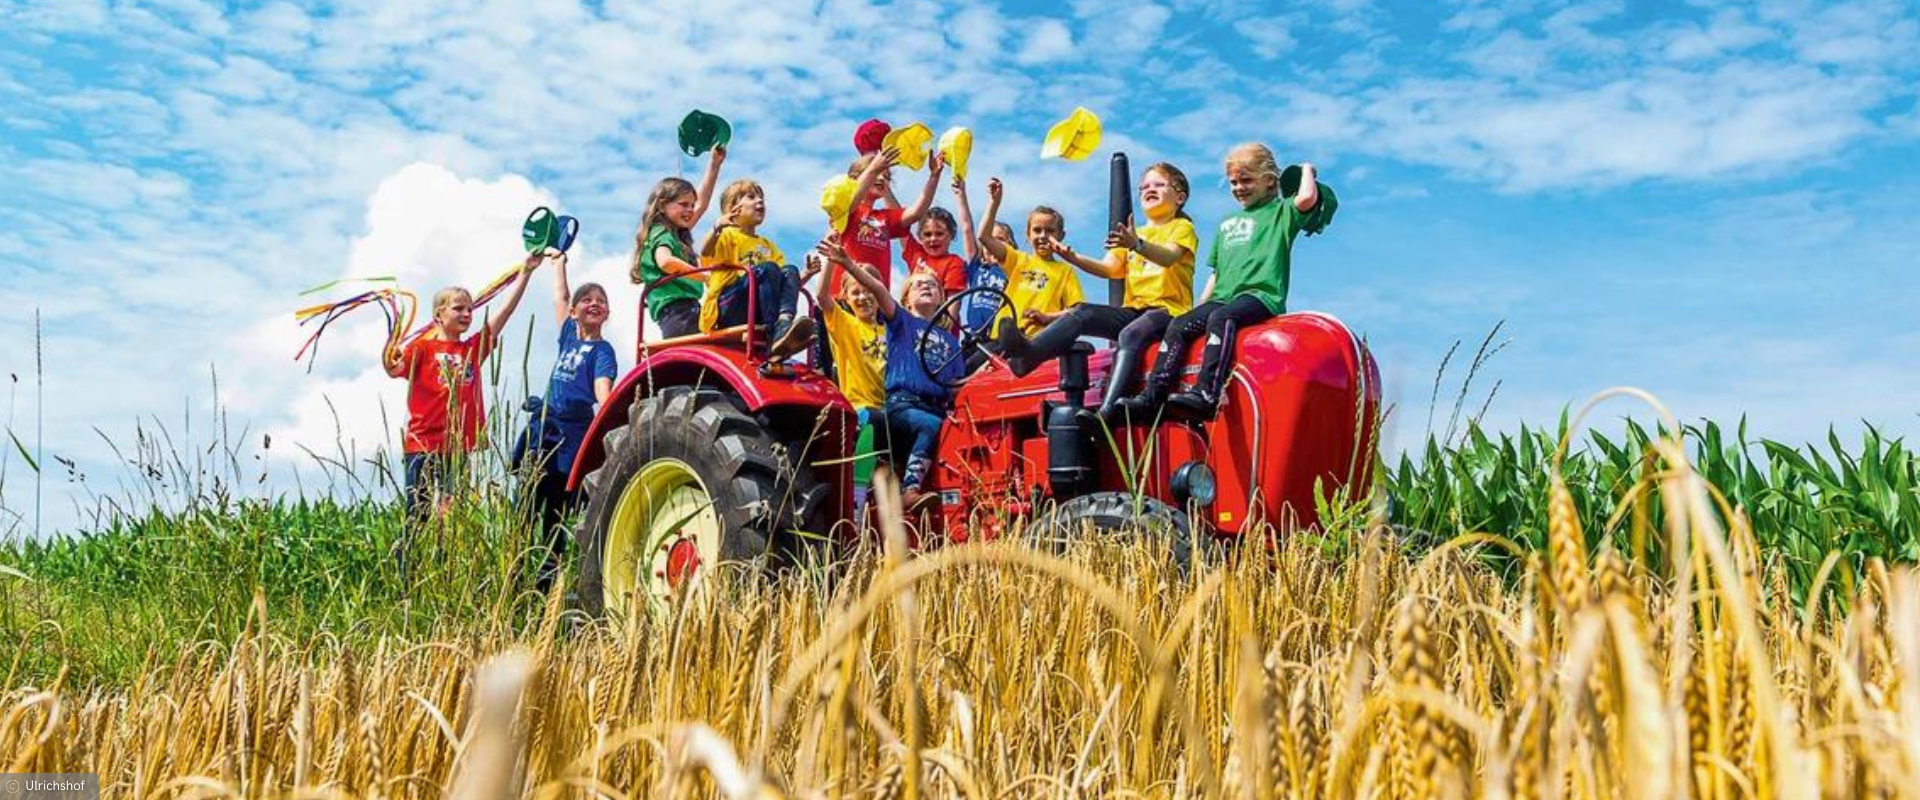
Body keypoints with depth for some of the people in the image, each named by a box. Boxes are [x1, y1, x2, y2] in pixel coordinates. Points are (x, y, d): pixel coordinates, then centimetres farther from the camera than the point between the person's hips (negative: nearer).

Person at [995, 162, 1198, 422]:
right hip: (1133, 309, 6)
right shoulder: (1132, 234, 26)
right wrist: (1075, 259, -11)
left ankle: (1107, 412, -49)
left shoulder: (1182, 227, 6)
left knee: (1131, 334, -36)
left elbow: (1168, 257, -18)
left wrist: (1136, 245, -39)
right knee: (1081, 313, -17)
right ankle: (1026, 356, -37)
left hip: (1169, 309, -6)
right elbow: (1109, 268, 8)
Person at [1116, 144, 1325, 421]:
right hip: (1222, 297, 7)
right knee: (1180, 325, -17)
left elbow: (1307, 197, -14)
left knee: (1221, 318, -36)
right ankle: (1151, 397, -26)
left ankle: (1206, 394, -50)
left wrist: (1306, 169, 7)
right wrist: (1199, 308, 19)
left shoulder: (1281, 211, 10)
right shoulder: (1227, 223, 30)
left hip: (1261, 295, -7)